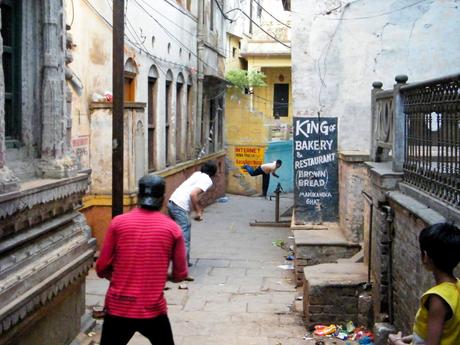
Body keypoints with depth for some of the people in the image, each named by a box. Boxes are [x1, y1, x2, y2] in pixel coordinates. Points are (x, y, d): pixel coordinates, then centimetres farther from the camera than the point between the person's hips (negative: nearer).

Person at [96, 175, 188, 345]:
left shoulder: (118, 223, -4)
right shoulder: (172, 228, -3)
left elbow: (101, 268, 1)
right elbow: (180, 274, 4)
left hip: (118, 308, 0)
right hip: (153, 310, 0)